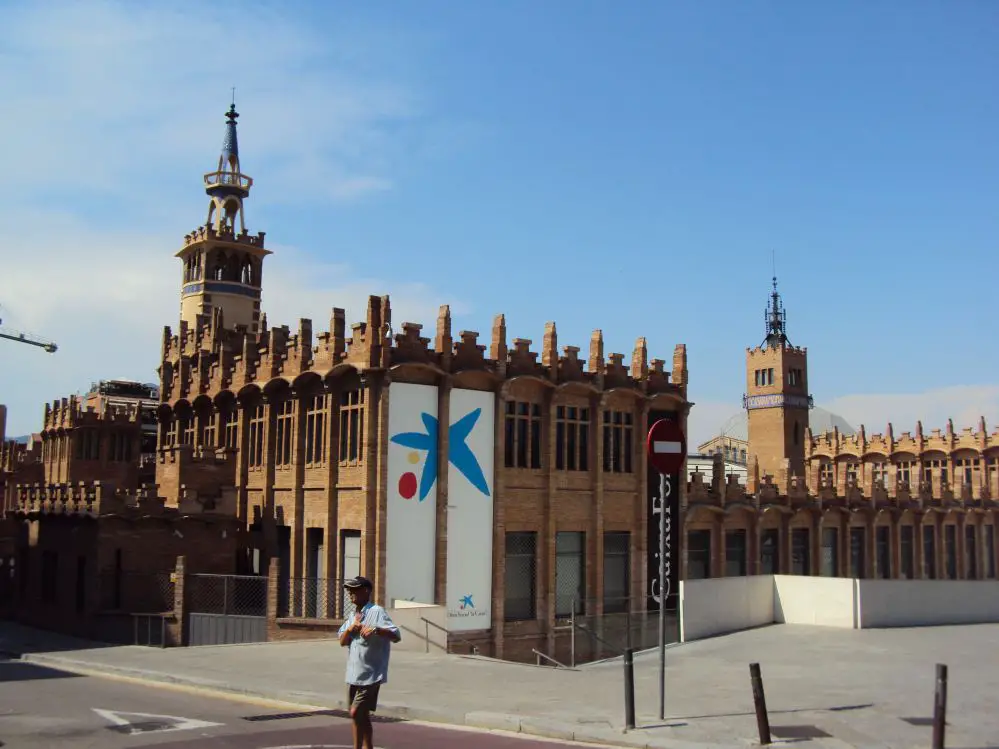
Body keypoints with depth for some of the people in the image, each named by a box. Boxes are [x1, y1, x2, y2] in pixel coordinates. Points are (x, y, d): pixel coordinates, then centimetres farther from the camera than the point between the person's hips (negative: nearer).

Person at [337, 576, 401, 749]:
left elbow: (396, 636, -21)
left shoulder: (376, 612, -13)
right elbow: (342, 641, 9)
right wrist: (350, 629, -11)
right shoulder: (352, 615, 12)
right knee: (362, 716, 15)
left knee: (356, 713, -10)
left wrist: (376, 630, -37)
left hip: (370, 675, -8)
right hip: (354, 674, 8)